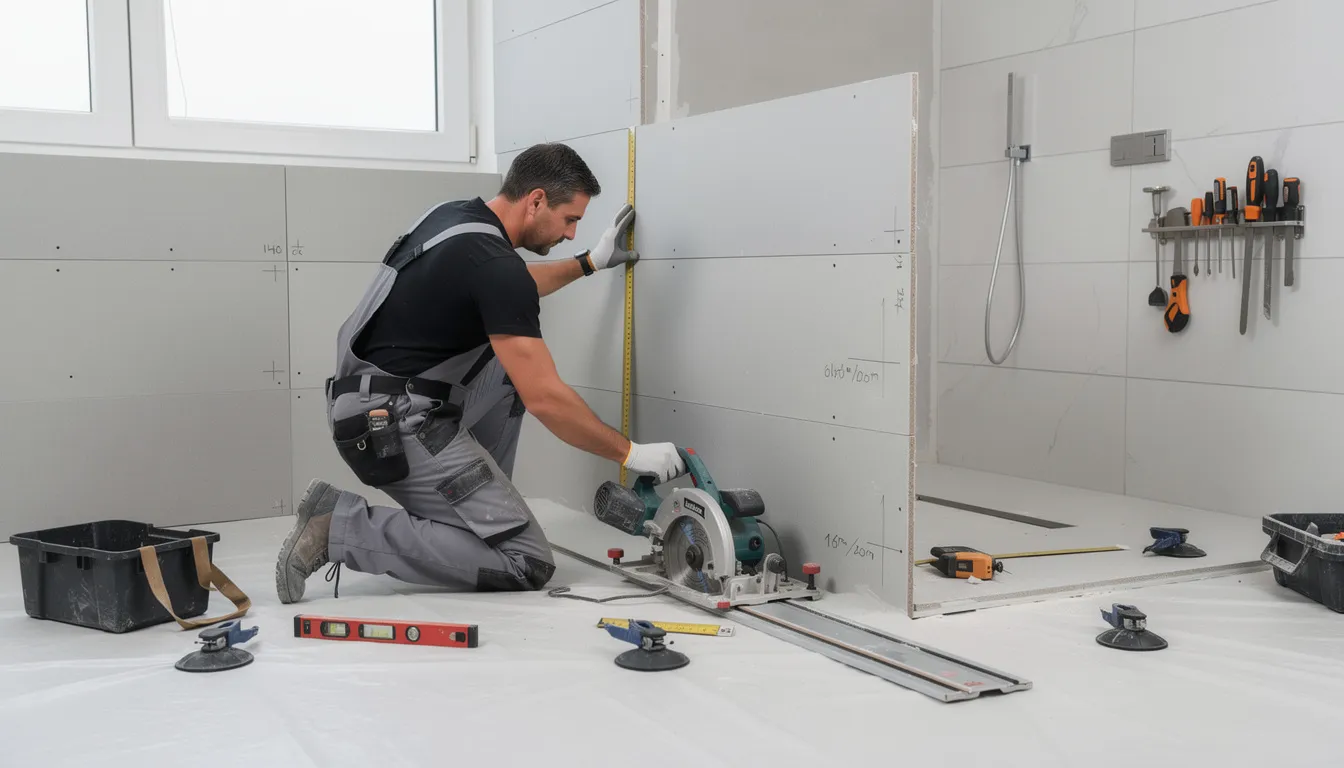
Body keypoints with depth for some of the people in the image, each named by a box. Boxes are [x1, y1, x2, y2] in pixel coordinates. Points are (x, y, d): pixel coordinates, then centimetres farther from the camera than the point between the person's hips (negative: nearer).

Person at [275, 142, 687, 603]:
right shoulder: (494, 262, -19)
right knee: (528, 564, -8)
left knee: (512, 369, 23)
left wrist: (591, 262, 36)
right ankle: (344, 528, -9)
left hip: (379, 410, 10)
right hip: (397, 430, -10)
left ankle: (480, 507, 20)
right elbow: (545, 398, -21)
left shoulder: (456, 216, 10)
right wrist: (631, 453, -10)